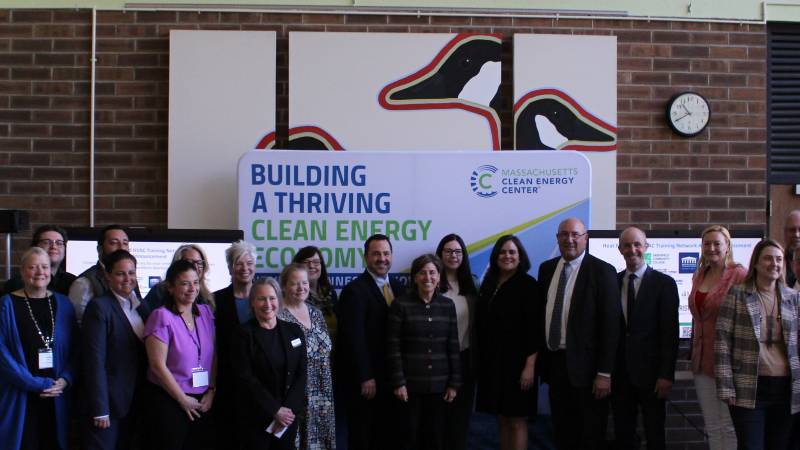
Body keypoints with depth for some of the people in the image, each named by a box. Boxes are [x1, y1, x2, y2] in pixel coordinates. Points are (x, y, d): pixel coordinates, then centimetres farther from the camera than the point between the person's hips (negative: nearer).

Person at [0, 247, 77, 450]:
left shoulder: (63, 304, 8)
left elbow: (74, 350, 8)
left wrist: (65, 380, -8)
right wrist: (35, 383, -13)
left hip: (56, 398, 3)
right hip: (19, 398, -3)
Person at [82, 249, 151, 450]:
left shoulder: (143, 306, 10)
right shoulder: (99, 306, -10)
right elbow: (95, 360, -15)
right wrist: (100, 409, -18)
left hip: (137, 401, 6)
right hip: (110, 401, -6)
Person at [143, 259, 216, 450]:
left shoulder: (206, 312, 6)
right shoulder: (161, 316, -11)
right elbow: (157, 365, -13)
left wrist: (211, 391, 1)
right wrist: (183, 399, -8)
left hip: (203, 402, 5)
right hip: (169, 401, -5)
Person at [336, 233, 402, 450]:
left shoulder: (396, 287, 9)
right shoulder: (354, 290, -14)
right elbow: (354, 338, -18)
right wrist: (365, 378, -18)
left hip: (390, 376, 7)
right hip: (364, 378, -6)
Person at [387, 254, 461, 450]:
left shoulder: (447, 305, 5)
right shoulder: (400, 305, -5)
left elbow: (453, 347, 6)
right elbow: (393, 347, -7)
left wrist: (454, 383, 3)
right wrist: (398, 382, -11)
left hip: (439, 384, 3)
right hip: (410, 383, -3)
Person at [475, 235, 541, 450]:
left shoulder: (528, 285, -6)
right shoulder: (489, 284, 10)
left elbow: (534, 327, -12)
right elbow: (481, 324, 11)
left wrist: (530, 365, -17)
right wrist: (481, 360, 6)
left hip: (516, 360, -5)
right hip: (491, 361, 5)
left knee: (517, 420, -1)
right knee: (502, 420, 10)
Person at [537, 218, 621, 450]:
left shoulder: (602, 271, -8)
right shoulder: (546, 268, 9)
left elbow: (610, 324, -11)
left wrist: (605, 373, -14)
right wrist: (540, 357, 9)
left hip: (585, 365, -5)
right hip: (554, 362, 5)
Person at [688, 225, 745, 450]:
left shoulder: (739, 275, -9)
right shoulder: (698, 276, 12)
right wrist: (694, 354, 15)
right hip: (702, 360, 6)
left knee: (729, 426, 1)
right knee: (712, 427, 10)